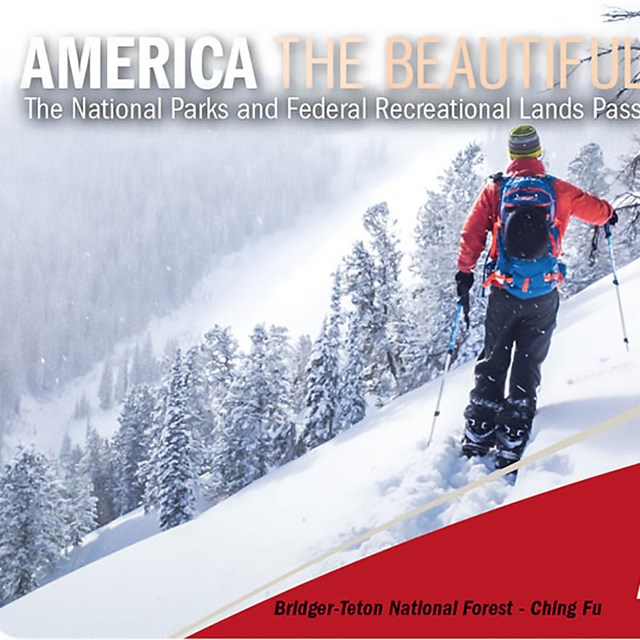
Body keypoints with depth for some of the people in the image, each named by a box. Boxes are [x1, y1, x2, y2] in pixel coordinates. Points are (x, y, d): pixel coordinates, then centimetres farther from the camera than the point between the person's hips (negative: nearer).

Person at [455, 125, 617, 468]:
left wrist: (464, 272, 4)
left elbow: (472, 233, -4)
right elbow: (595, 208, 15)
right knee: (527, 366, 6)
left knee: (492, 362, 12)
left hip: (503, 292, 0)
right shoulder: (557, 190, 1)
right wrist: (609, 214, 37)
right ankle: (512, 443, -1)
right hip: (543, 295, 0)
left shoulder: (495, 190, 1)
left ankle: (478, 434, 7)